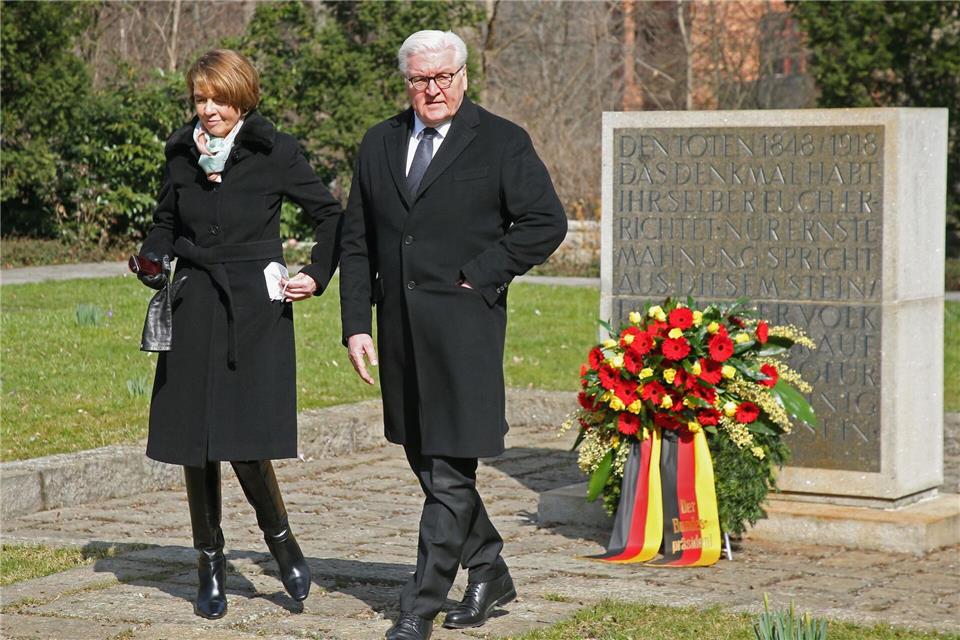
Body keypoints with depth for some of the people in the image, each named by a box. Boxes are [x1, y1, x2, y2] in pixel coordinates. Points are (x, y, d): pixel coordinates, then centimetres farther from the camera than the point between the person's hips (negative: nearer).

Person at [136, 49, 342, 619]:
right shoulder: (182, 154, 8)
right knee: (194, 444, 4)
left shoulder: (275, 153, -3)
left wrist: (317, 276, -3)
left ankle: (280, 537, 14)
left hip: (255, 310, -4)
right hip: (193, 309, 4)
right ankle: (210, 563, 17)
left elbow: (333, 215, 4)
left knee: (245, 440, -12)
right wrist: (152, 261, 4)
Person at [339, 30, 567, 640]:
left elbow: (547, 222, -4)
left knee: (450, 472, -7)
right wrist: (357, 324, 4)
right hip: (400, 332, 6)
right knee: (425, 461, 14)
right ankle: (489, 574, 30)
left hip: (463, 328, -6)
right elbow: (357, 243, 12)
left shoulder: (502, 143, -2)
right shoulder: (380, 144, 12)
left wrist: (479, 276, -10)